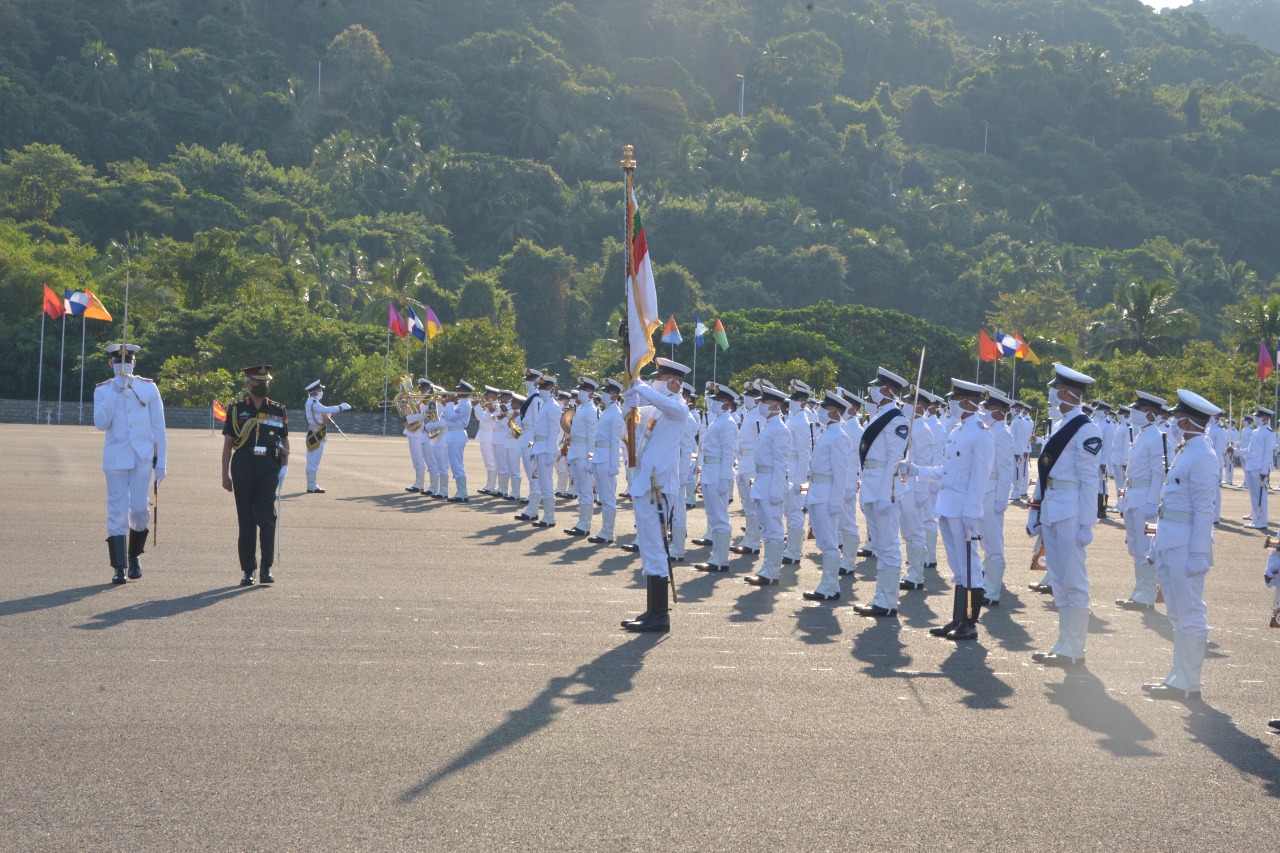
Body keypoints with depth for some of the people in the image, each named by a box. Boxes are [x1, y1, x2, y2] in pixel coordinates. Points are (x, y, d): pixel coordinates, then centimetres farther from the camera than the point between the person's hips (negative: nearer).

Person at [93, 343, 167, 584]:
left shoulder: (149, 388, 5)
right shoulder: (103, 390, 5)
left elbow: (159, 427, 5)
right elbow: (101, 423, -10)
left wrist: (161, 462, 1)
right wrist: (115, 393, -17)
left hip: (142, 457, 0)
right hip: (116, 457, 0)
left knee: (140, 509, -5)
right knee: (117, 511, -3)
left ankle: (134, 556, 20)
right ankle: (119, 567, 2)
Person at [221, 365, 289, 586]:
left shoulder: (278, 411, 10)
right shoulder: (237, 409, 7)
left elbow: (284, 442, 16)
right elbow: (227, 444, 7)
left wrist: (284, 467, 1)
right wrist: (225, 475, 3)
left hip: (268, 470, 0)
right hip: (242, 468, 0)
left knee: (267, 518, -9)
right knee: (246, 521, 3)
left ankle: (266, 568, -3)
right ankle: (248, 570, 8)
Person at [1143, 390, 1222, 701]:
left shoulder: (1202, 456, -16)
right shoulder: (1185, 451, 14)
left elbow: (1205, 509, -19)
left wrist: (1198, 555, -21)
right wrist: (1158, 544, 20)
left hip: (1186, 543, -10)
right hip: (1170, 541, 10)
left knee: (1189, 615, -3)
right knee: (1179, 614, 16)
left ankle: (1187, 684, 2)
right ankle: (1179, 676, 24)